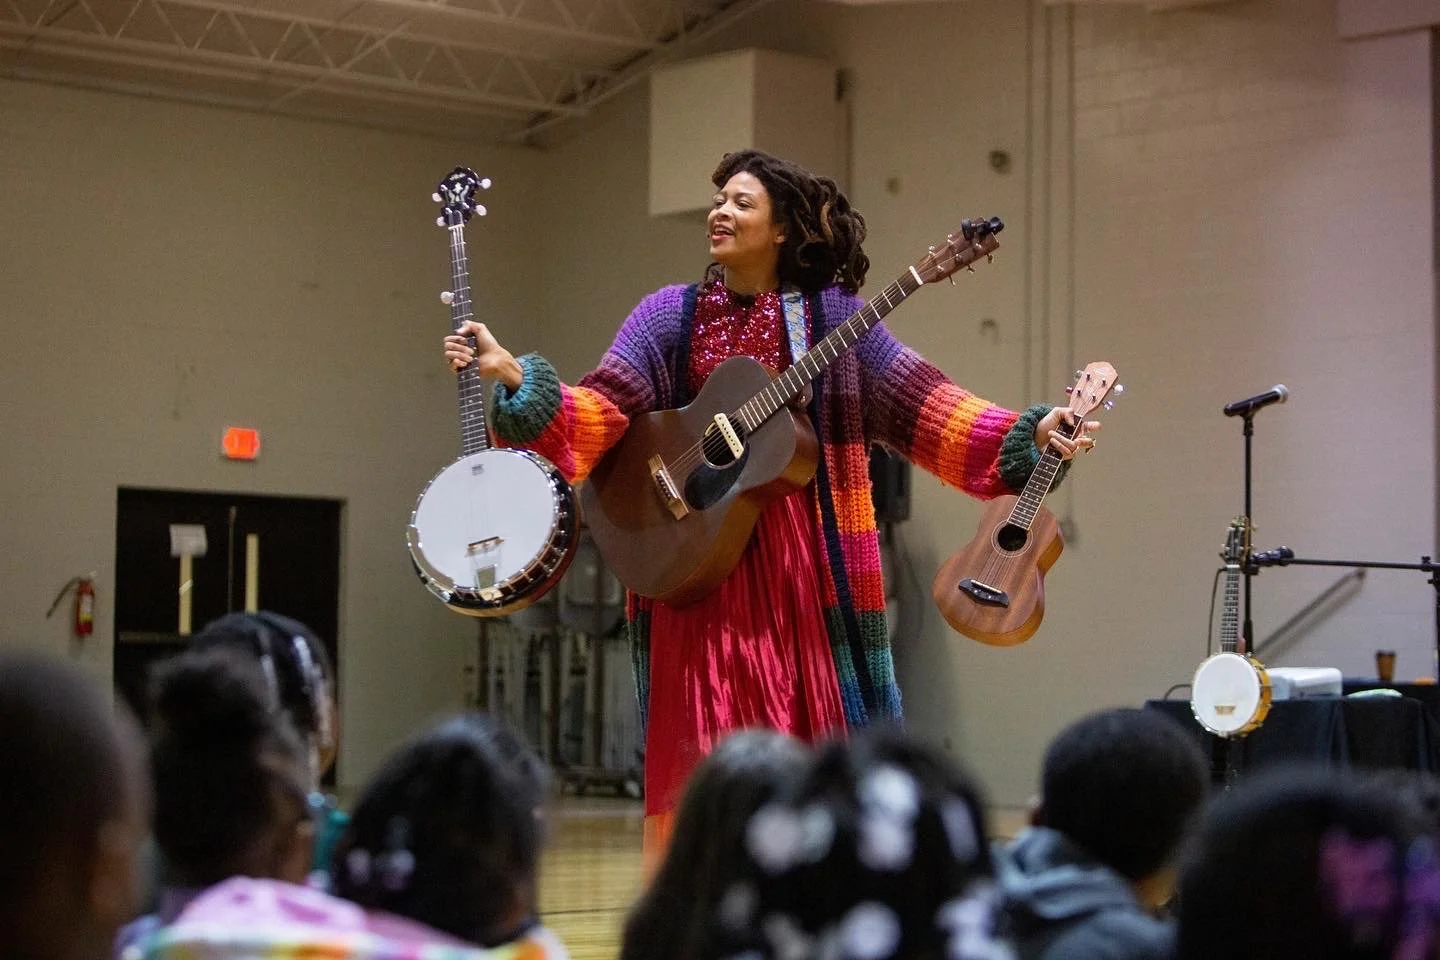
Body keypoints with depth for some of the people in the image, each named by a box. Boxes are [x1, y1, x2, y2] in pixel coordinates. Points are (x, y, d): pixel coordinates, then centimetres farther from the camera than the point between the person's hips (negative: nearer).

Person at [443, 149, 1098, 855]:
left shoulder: (829, 315, 4)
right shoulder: (671, 315, 8)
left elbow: (922, 406, 0)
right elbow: (602, 413, -2)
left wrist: (1031, 434, -11)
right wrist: (512, 375, -17)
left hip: (803, 566, -1)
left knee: (807, 746, 0)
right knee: (702, 753, 0)